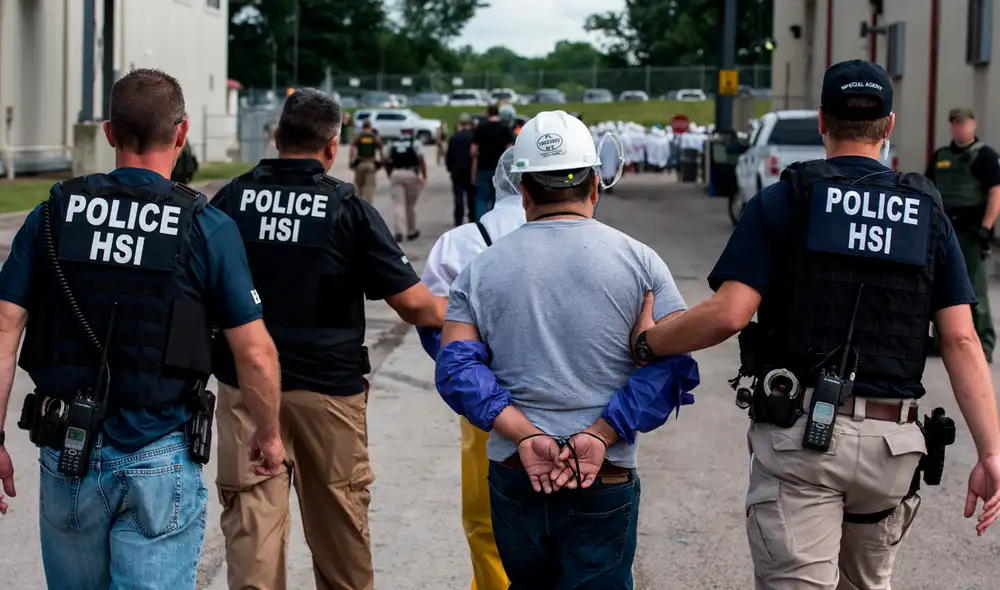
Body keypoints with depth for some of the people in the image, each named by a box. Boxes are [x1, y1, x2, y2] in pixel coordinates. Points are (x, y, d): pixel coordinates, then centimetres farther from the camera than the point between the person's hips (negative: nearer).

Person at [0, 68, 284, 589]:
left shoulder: (53, 214, 1)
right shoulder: (208, 227, -6)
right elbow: (255, 355, -6)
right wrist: (267, 434, 11)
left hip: (67, 454, 3)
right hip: (160, 464, -3)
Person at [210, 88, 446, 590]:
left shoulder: (231, 199, -1)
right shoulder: (349, 209, -7)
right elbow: (412, 304, -8)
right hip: (328, 388, -1)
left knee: (251, 518, 1)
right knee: (339, 521, 14)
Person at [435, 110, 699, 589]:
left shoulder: (481, 270, 5)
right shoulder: (639, 262, 0)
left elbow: (456, 367, -6)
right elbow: (670, 365, -10)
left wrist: (525, 435, -12)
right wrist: (600, 434, -14)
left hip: (511, 476, 2)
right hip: (606, 484, -2)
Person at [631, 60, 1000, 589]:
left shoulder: (783, 201, -1)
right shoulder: (927, 214, 8)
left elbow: (728, 314, -12)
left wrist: (642, 343, 2)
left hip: (800, 431, -3)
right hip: (892, 445, 3)